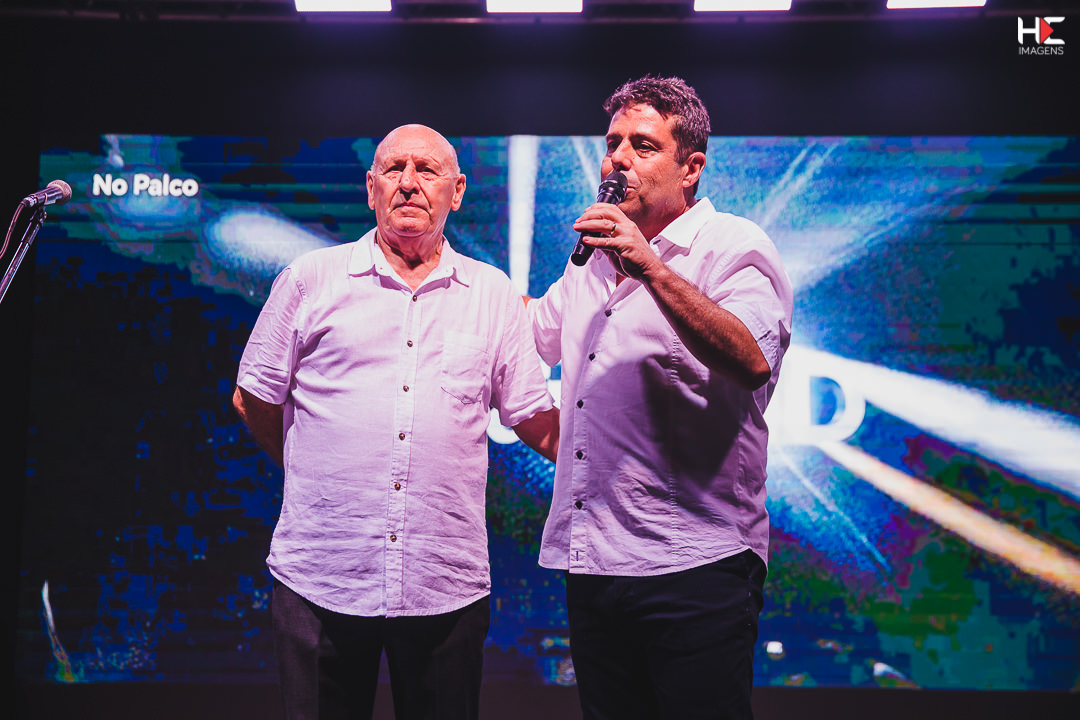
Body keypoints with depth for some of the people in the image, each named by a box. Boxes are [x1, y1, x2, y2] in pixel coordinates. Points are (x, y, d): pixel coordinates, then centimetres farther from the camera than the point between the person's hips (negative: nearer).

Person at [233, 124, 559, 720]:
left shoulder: (493, 293, 8)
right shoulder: (310, 278, 3)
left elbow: (537, 419, 11)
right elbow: (253, 401, 10)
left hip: (448, 588, 1)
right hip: (319, 579, -1)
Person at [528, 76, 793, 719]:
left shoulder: (734, 245, -5)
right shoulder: (596, 257, 17)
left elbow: (753, 362, -24)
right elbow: (536, 331, 36)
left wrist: (650, 266, -27)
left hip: (693, 569, -6)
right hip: (590, 564, 7)